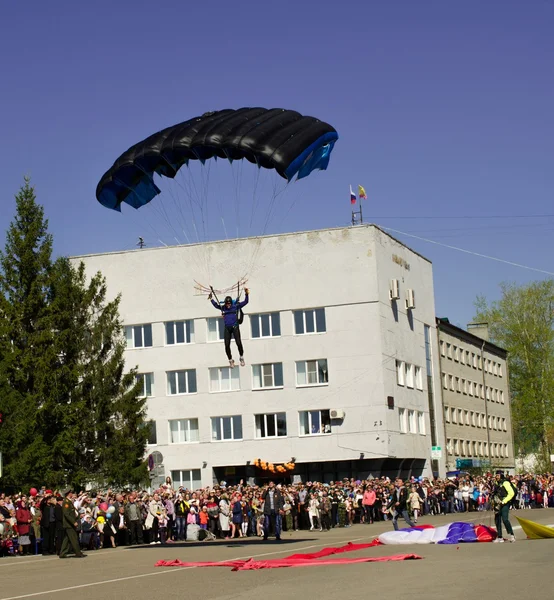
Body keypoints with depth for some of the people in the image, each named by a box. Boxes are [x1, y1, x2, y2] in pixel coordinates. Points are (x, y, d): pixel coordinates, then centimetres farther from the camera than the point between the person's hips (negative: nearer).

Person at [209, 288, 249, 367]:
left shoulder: (236, 306, 1)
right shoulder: (223, 308, 8)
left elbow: (245, 302, 2)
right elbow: (216, 305, 26)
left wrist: (246, 294, -9)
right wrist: (211, 299, 20)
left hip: (235, 327, -2)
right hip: (227, 329, 2)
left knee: (238, 343, -13)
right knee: (227, 345, -2)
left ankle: (242, 358, 7)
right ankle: (230, 360, 14)